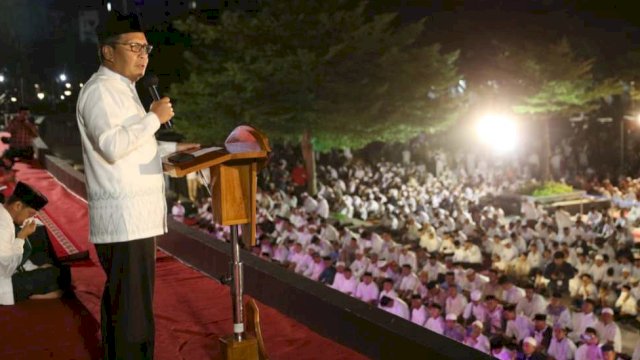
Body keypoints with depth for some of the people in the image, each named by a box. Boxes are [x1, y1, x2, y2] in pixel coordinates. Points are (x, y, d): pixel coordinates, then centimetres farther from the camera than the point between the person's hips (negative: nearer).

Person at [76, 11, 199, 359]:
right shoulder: (99, 90, -11)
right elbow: (113, 146, -24)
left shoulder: (121, 90, 22)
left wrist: (172, 148, 22)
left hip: (134, 216, 10)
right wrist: (154, 118, -16)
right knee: (132, 308, -8)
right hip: (124, 218, -10)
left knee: (119, 301, 16)